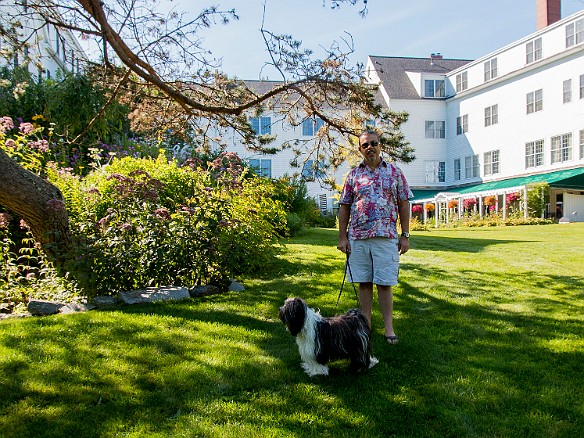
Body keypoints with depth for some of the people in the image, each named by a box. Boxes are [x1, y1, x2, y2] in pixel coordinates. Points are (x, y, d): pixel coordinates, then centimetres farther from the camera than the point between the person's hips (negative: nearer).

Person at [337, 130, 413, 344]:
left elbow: (404, 204, 6)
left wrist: (405, 235, 0)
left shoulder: (394, 172, 6)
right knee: (364, 282, 8)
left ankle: (389, 327, 9)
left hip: (386, 237, -2)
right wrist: (342, 237, 3)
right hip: (358, 237, 2)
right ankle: (366, 324, 18)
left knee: (384, 283, -1)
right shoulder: (353, 175, 9)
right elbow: (344, 207, 10)